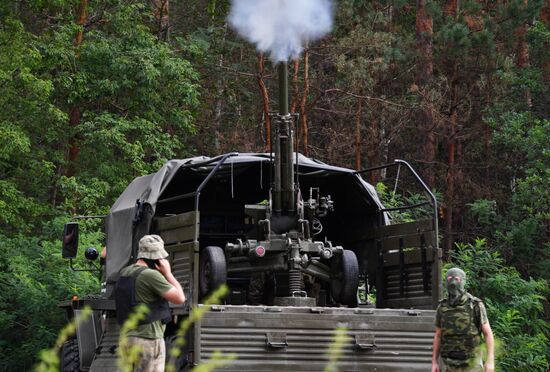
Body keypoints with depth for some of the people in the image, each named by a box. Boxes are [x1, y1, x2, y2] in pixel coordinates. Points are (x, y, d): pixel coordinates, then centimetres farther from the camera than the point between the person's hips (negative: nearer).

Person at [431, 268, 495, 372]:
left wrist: (490, 360, -13)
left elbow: (488, 333, -6)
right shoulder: (442, 308, 0)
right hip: (449, 362, 3)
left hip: (470, 362, -3)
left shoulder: (476, 305, -10)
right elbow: (438, 336, 9)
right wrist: (434, 362, 6)